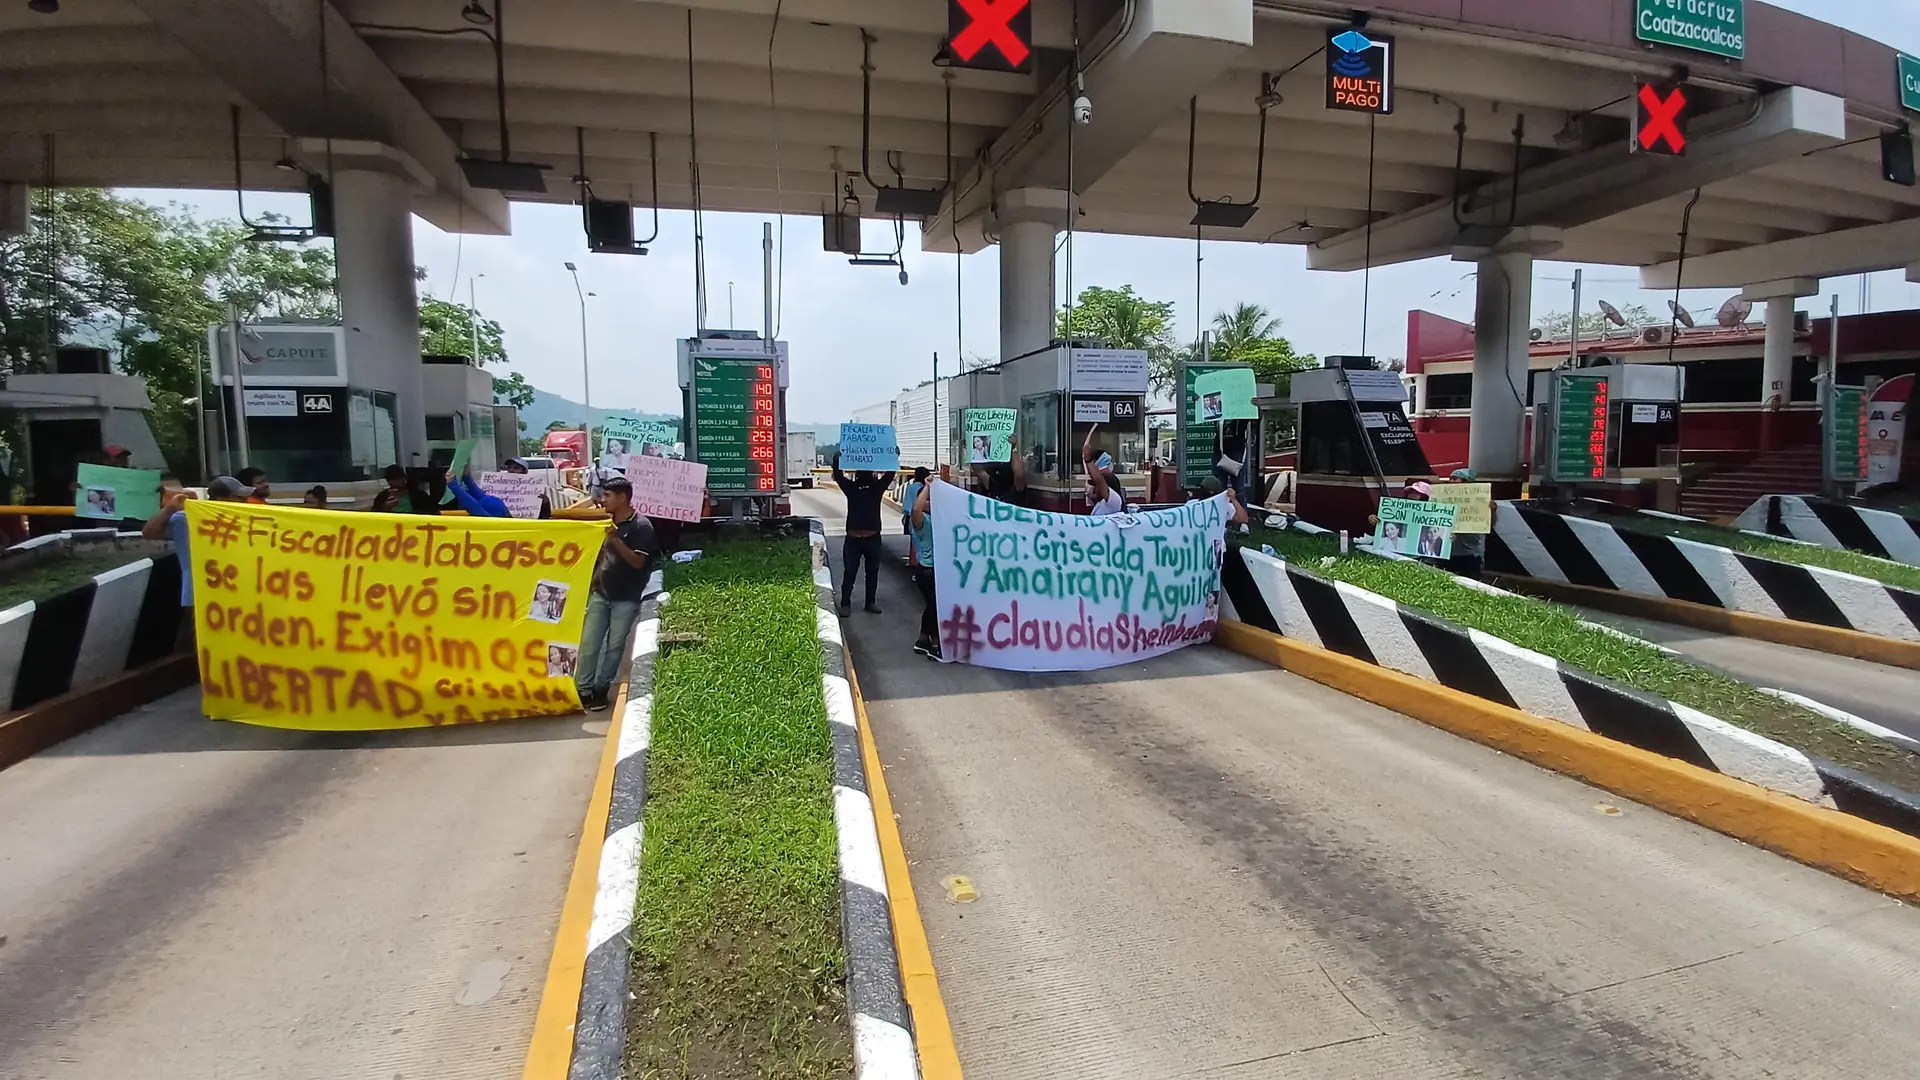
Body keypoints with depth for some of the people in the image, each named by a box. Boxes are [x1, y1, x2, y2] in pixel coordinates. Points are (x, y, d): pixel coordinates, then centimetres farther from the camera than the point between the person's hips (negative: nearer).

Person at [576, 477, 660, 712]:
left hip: (626, 599, -5)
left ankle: (601, 689, 16)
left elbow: (638, 562, -17)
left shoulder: (641, 526, -11)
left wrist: (616, 538, -25)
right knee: (588, 643, 2)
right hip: (600, 594, 6)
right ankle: (583, 690, 9)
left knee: (614, 646, 4)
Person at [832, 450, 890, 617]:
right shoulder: (850, 487, 3)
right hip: (853, 538, -2)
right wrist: (836, 460, -21)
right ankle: (845, 604, 10)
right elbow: (838, 476, -7)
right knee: (849, 573, 3)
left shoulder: (877, 486, 6)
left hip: (873, 538, 2)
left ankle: (870, 602, 23)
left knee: (872, 572, 11)